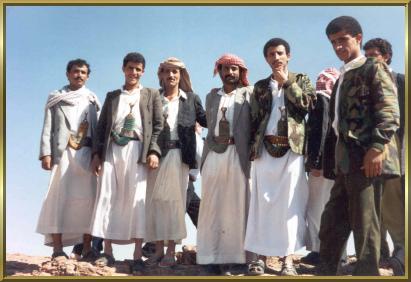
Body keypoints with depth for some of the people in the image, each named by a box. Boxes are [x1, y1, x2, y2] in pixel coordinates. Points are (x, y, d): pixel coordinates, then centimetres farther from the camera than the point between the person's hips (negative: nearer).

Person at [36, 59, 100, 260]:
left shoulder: (91, 99, 17)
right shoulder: (56, 98, 13)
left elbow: (97, 128, 11)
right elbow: (48, 128, 5)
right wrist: (46, 153, -7)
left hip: (86, 154, 1)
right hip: (63, 153, -1)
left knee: (87, 198, -4)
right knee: (59, 197, -7)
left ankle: (87, 248, -2)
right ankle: (57, 248, -7)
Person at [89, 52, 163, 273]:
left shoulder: (151, 95, 14)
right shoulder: (112, 96, 21)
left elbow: (158, 125, 5)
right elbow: (101, 126, 15)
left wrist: (154, 151, -9)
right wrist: (97, 153, 3)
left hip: (137, 150, -3)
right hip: (112, 150, 3)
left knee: (136, 200, -8)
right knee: (107, 198, -3)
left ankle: (137, 256, -7)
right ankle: (107, 252, 2)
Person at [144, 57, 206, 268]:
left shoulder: (191, 98, 10)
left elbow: (206, 120, 10)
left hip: (178, 155, -1)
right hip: (157, 154, 1)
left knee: (175, 201, 1)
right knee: (156, 201, 3)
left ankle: (171, 252, 7)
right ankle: (158, 250, 10)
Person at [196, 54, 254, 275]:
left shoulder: (248, 93, 8)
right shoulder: (212, 96, 19)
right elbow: (210, 125, 18)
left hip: (237, 155, -3)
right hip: (213, 155, 3)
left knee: (235, 206, -2)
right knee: (211, 206, 1)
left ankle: (234, 257, 2)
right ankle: (212, 257, 6)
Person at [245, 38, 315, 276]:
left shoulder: (300, 80, 12)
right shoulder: (260, 86, 16)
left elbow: (307, 103, -7)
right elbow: (254, 119, 13)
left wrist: (286, 82, -4)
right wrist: (253, 148, 4)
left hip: (291, 148, -2)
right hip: (265, 149, 2)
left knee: (289, 203, -4)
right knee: (263, 202, 0)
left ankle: (288, 257, -1)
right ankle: (262, 254, 4)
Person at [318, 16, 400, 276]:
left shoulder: (374, 68, 0)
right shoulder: (342, 78, 24)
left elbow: (390, 112, -11)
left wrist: (377, 147, -21)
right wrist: (334, 161, 18)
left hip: (366, 157, -8)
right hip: (345, 161, 8)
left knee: (365, 224, -5)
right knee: (332, 223, 12)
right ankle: (326, 272, 21)